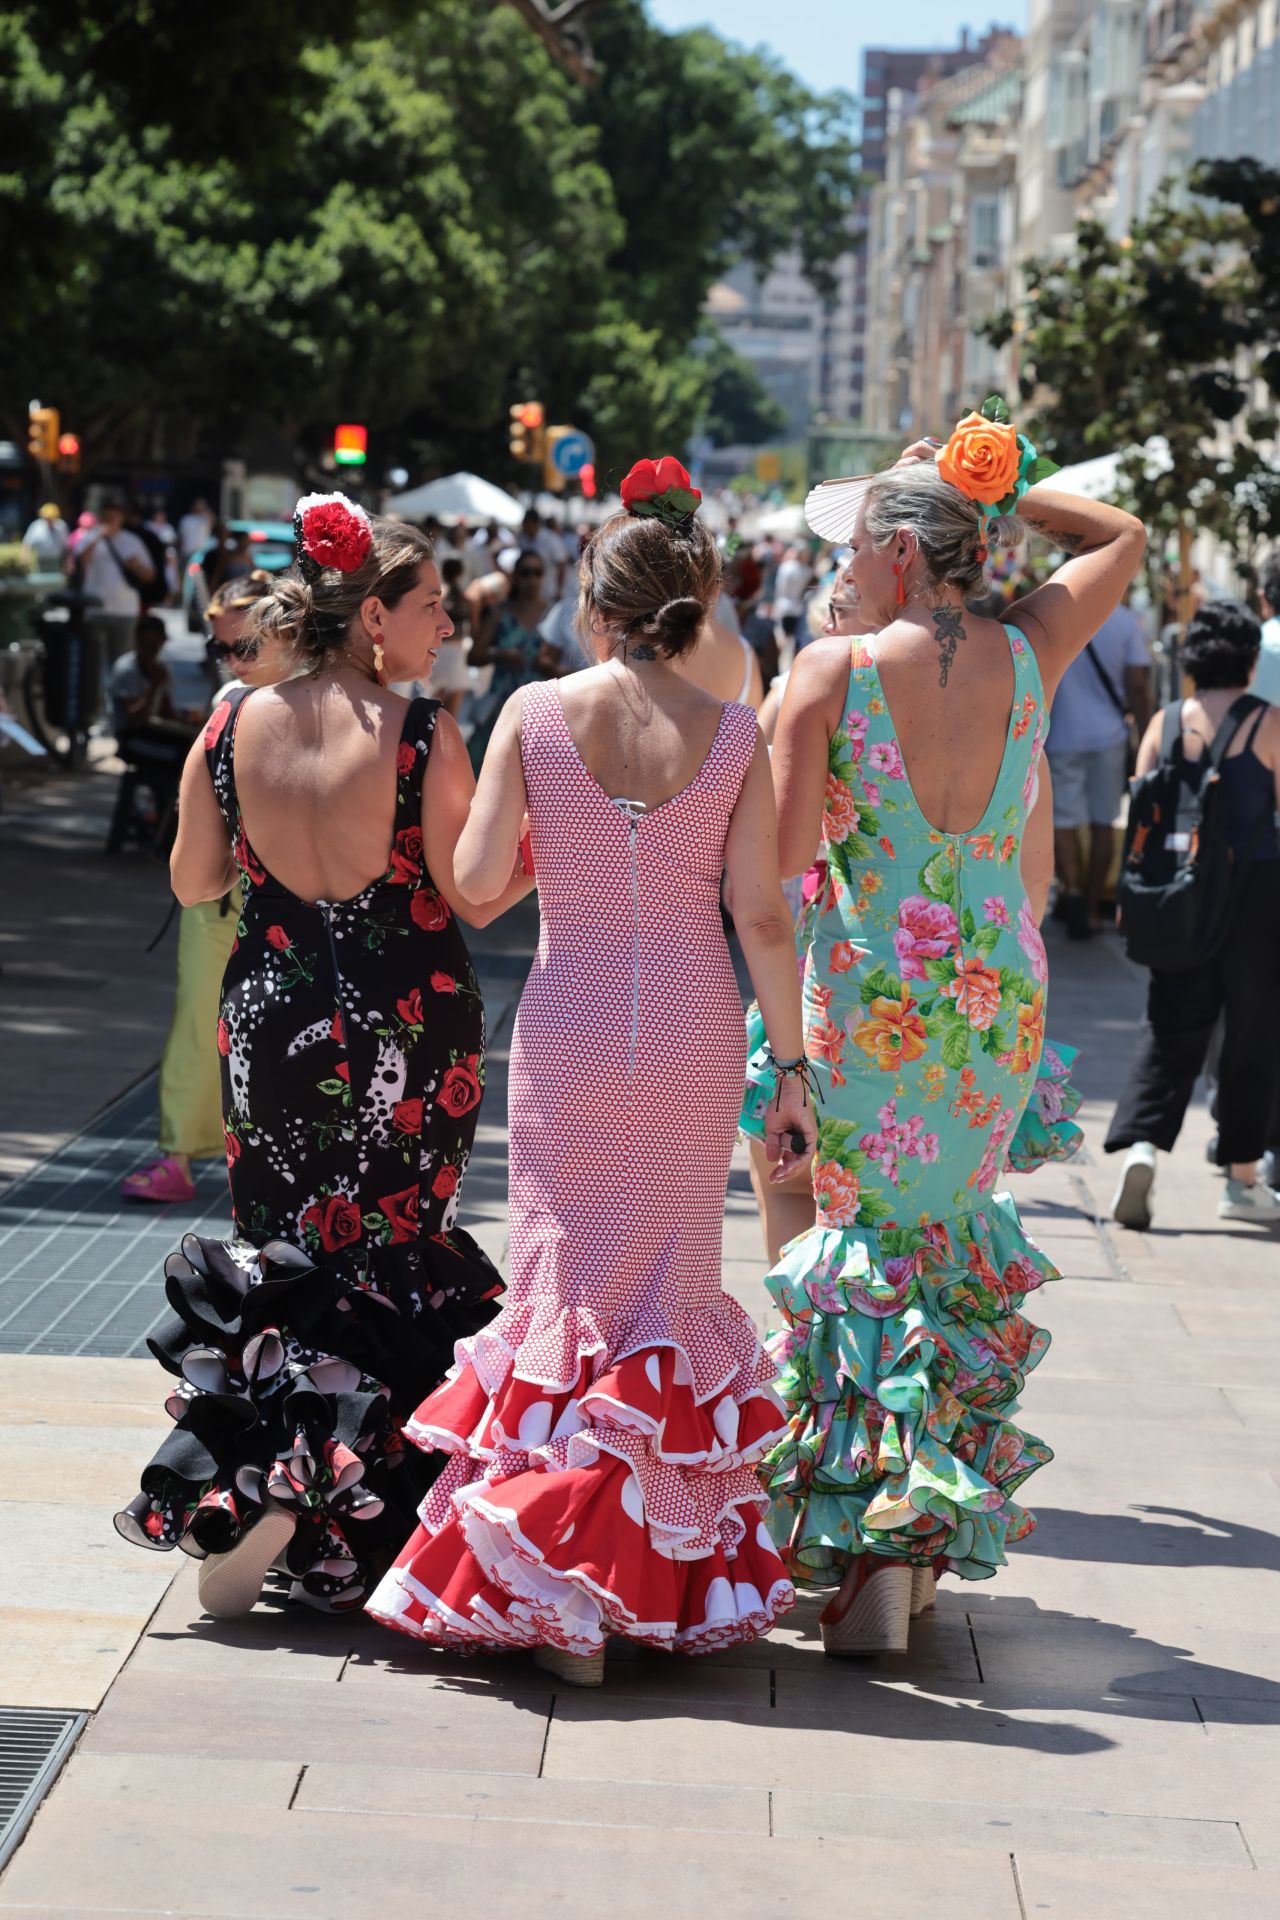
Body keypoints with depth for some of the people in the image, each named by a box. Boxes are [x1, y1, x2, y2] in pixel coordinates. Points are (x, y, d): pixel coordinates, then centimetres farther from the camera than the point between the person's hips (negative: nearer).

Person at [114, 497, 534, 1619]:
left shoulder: (234, 725, -4)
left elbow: (193, 883, 6)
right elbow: (475, 898, -10)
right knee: (395, 1263, 9)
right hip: (411, 1030, -3)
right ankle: (345, 1534, 3)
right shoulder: (422, 736, -14)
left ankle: (243, 1489, 3)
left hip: (270, 1020, 3)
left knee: (277, 1258, 16)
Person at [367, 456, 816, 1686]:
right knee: (671, 1291, 13)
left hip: (570, 1025, -1)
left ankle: (554, 1595, 1)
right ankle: (658, 1576, 16)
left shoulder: (536, 713, -6)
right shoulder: (733, 735, -5)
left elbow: (474, 878, -6)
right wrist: (792, 1066, 1)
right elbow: (762, 918, -5)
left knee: (569, 1281, 7)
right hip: (695, 1033, 1)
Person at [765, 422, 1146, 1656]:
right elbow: (1121, 537, 20)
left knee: (865, 1238, 2)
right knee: (954, 1234, 15)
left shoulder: (832, 670, -11)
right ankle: (931, 1530, 23)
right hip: (998, 988, 4)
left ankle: (868, 1555, -3)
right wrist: (993, 491, 15)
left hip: (868, 988, -4)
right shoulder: (1027, 656, 1)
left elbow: (781, 851, -14)